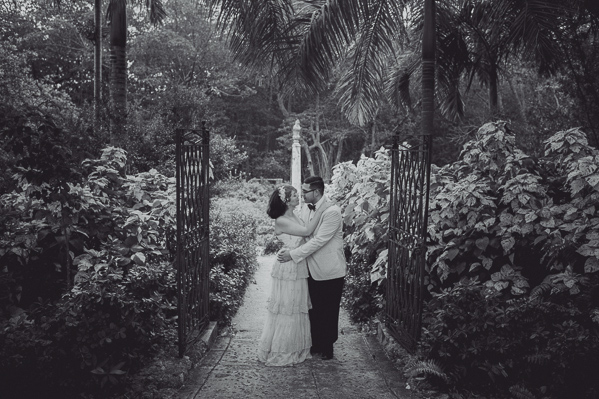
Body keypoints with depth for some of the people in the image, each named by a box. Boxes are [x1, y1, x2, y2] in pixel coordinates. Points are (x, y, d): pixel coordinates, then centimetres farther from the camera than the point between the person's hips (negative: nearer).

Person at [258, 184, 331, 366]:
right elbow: (307, 231, -19)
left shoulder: (296, 217, 9)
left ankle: (295, 349, 28)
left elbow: (307, 235, 7)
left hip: (299, 269, 8)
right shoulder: (281, 221, -16)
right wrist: (320, 211, -14)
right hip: (287, 269, -8)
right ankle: (280, 352, 16)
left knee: (297, 309, 15)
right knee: (285, 309, 2)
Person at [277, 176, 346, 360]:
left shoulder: (332, 212, -19)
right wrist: (286, 250, -3)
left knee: (328, 312, 8)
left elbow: (318, 241, -24)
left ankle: (327, 347, 25)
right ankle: (315, 344, 28)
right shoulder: (306, 209, 5)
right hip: (312, 269, 6)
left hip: (330, 271, -6)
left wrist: (293, 255, -23)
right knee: (314, 310, 13)